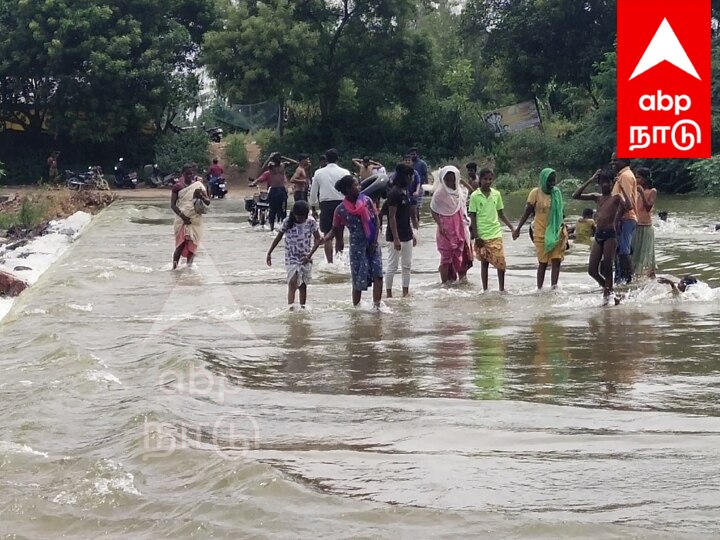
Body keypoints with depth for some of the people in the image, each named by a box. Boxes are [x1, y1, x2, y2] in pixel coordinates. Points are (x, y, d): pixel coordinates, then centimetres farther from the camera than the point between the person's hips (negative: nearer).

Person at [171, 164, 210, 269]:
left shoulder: (199, 185, 6)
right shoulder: (177, 187, 1)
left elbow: (208, 202, 3)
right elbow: (173, 204, -3)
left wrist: (201, 197, -19)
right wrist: (182, 216, -17)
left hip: (195, 220, 2)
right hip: (182, 219, -2)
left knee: (192, 244, -3)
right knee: (181, 243, -9)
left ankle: (189, 265, -1)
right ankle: (174, 265, -3)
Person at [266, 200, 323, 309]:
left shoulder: (311, 222, -8)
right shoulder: (287, 222, -11)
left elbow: (317, 239, -4)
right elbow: (278, 237, 2)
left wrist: (309, 255, -13)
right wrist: (269, 253, 2)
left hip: (305, 259, 2)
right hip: (291, 258, -2)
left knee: (303, 285, 10)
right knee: (293, 283, -16)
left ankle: (302, 308, 20)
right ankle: (291, 308, -22)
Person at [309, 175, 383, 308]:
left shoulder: (366, 200, -2)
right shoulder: (341, 210, -7)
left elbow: (376, 220, 2)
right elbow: (335, 230, 3)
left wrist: (375, 242, -5)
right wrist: (325, 239, -15)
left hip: (372, 245, 2)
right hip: (357, 247, -2)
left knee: (377, 274, -11)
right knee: (359, 281, 3)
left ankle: (377, 305, -5)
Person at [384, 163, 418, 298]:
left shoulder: (405, 193, 11)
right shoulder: (394, 193, -16)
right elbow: (392, 217, -18)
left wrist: (412, 234, 19)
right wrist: (396, 238, -21)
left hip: (406, 236, 9)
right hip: (395, 237, -9)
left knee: (407, 266, 13)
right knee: (392, 266, -2)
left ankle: (405, 292, 20)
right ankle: (389, 294, 4)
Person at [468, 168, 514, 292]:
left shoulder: (496, 194, 5)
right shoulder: (475, 196, -3)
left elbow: (501, 214, 12)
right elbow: (473, 217, -3)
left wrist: (512, 228, 3)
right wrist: (476, 237, -8)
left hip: (495, 234, 2)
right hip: (482, 236, -2)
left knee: (501, 262, -6)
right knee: (484, 262, 5)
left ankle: (502, 289, 4)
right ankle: (485, 289, 14)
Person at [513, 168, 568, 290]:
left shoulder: (557, 192, 6)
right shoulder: (536, 193, -6)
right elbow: (527, 212, -4)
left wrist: (563, 226, 16)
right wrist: (518, 228, -8)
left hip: (556, 233, 3)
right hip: (541, 233, -3)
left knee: (556, 261, -7)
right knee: (543, 263, 0)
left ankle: (554, 287, -7)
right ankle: (539, 289, 7)